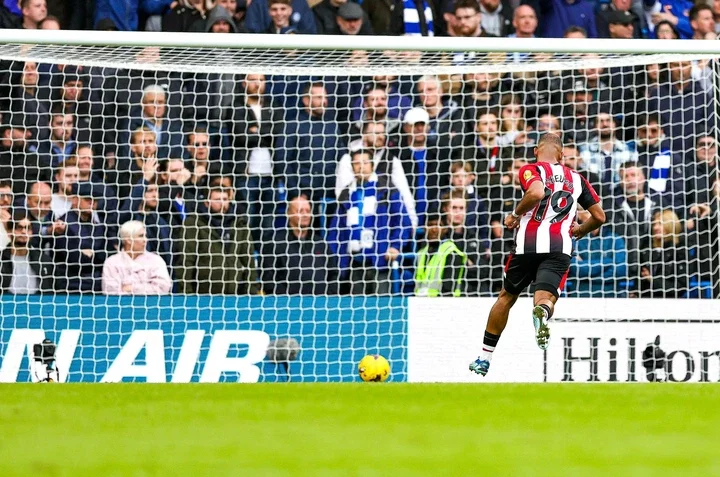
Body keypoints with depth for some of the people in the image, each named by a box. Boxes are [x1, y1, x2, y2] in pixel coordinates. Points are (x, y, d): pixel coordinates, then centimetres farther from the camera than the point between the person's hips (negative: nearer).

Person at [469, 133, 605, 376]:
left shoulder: (531, 170, 7)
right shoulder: (576, 179, 20)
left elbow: (536, 193, -16)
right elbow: (599, 217, 22)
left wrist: (515, 214, -1)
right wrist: (579, 231, 41)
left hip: (528, 243, -1)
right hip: (560, 247, 1)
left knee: (506, 297, 18)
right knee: (545, 298, -11)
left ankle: (484, 359, 26)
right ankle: (543, 312, -52)